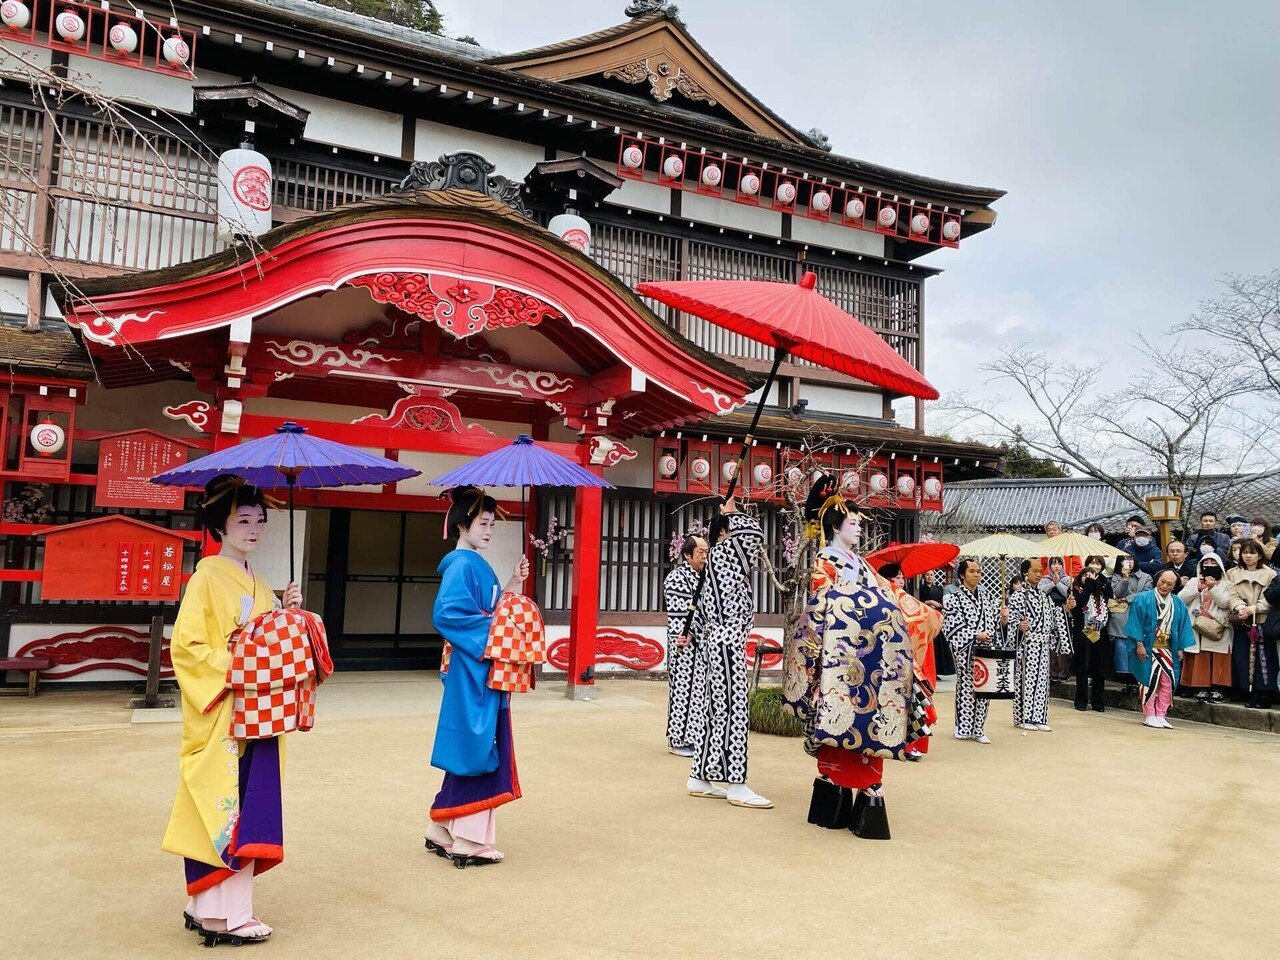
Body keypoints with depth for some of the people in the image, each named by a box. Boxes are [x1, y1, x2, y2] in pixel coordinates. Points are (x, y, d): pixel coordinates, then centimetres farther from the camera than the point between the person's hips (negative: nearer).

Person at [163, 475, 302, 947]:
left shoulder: (258, 584, 14)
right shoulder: (207, 577, -8)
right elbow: (186, 646, -14)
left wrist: (290, 613, 1)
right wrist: (233, 666, -21)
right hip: (220, 715, -7)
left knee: (248, 806, 9)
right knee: (224, 806, -5)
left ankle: (207, 906, 21)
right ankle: (222, 914, 4)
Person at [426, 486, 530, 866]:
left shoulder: (476, 564, 15)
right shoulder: (462, 564, -14)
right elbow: (447, 613, -25)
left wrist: (513, 584, 8)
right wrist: (490, 628, -20)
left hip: (484, 670, 10)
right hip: (471, 671, -10)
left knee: (474, 749, 14)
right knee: (476, 749, -3)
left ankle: (443, 832, 25)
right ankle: (469, 842, 7)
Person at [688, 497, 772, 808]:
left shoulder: (718, 557, 19)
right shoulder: (723, 551, -8)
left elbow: (704, 607, 22)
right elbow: (755, 533, -19)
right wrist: (732, 513, -3)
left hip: (718, 642, 10)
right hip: (727, 644, -10)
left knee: (714, 710, 11)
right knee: (732, 710, -8)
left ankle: (699, 778, 16)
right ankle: (737, 786, -5)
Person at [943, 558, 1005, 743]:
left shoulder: (988, 596, 12)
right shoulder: (954, 598, -4)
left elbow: (997, 622, 15)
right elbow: (952, 625, -12)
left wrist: (1004, 618, -7)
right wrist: (976, 635, -20)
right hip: (966, 650, -5)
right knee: (966, 686, 0)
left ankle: (978, 729, 14)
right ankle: (963, 728, 11)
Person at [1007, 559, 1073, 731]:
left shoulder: (1044, 596, 14)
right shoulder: (1018, 596, -8)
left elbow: (1053, 617, 18)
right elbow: (1011, 621, -13)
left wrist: (1066, 608, 4)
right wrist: (1020, 626, -33)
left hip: (1043, 645, 7)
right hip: (1027, 645, -7)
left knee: (1041, 680, 8)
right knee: (1025, 679, -3)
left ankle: (1038, 718, 14)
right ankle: (1022, 718, 6)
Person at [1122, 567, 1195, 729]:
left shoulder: (1178, 605, 8)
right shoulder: (1143, 599, -7)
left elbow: (1183, 627, 10)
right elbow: (1135, 623, -10)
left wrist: (1180, 648, 3)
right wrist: (1139, 644, -15)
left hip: (1168, 650, 5)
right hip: (1148, 649, -5)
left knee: (1168, 683, 4)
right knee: (1150, 682, -2)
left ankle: (1160, 715, 14)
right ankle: (1149, 716, 7)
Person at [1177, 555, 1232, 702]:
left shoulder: (1226, 584, 10)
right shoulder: (1194, 582, 15)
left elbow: (1225, 603, -6)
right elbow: (1180, 599, 3)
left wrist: (1213, 588, -15)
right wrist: (1198, 588, -8)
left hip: (1216, 628, -1)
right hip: (1196, 628, 1)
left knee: (1217, 660, -6)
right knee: (1199, 660, -3)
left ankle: (1217, 689, -2)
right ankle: (1201, 688, 1)